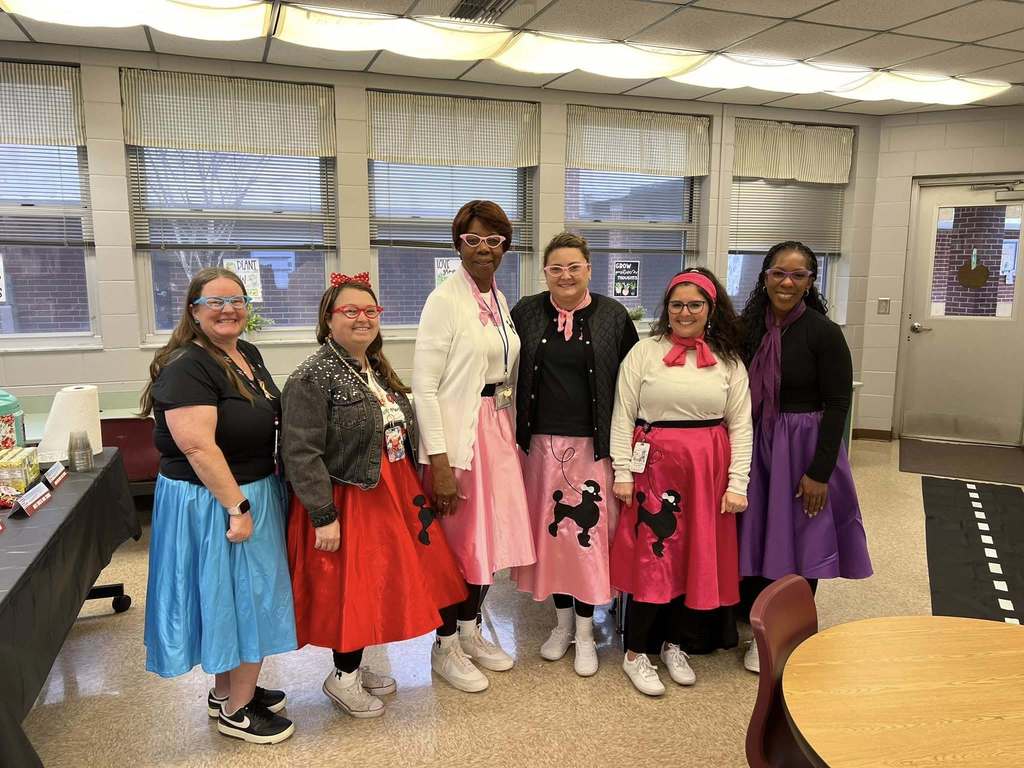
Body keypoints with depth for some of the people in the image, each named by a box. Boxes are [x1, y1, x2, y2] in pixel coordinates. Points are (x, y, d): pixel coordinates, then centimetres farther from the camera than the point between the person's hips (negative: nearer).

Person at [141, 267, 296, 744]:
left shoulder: (248, 355, 7)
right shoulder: (186, 367, -20)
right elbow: (198, 447, -27)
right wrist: (237, 506, -26)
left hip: (254, 493, 9)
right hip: (211, 503, -9)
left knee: (238, 598, 20)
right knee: (243, 600, 3)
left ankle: (225, 692, 38)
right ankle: (237, 712, 22)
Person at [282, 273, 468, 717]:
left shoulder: (377, 369, 11)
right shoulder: (312, 378, -16)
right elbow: (301, 454, -21)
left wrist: (408, 493, 17)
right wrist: (324, 516, -22)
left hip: (388, 496, 8)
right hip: (346, 502, -8)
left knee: (377, 583, 16)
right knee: (351, 589, 3)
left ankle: (354, 665, 36)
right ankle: (342, 677, 25)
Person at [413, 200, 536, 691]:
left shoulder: (500, 301, 10)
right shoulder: (445, 299, -12)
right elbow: (423, 386, -17)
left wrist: (511, 432, 11)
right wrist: (438, 460, -20)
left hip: (499, 430, 7)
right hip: (457, 434, -7)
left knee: (491, 535, 16)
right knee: (457, 540, 5)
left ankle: (470, 631, 36)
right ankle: (445, 647, 25)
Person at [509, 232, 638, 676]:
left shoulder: (613, 315, 0)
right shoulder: (526, 313, 3)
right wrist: (517, 431, 0)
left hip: (593, 442, -2)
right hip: (541, 441, 2)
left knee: (589, 531, 2)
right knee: (550, 528, 10)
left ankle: (585, 633, 18)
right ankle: (562, 621, 29)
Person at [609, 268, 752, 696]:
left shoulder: (729, 361, 6)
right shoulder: (644, 353, -1)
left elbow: (740, 425, 5)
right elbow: (623, 416, -2)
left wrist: (737, 483, -2)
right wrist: (622, 473, -7)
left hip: (709, 468, 3)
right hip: (655, 464, -3)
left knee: (699, 557, 9)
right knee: (650, 556, -2)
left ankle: (675, 644, 28)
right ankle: (635, 654, 13)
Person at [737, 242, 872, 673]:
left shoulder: (823, 333, -11)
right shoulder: (749, 326, 2)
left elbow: (838, 404, -11)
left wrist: (820, 471, -14)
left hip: (803, 446, -4)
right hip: (755, 444, 4)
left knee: (797, 541, 6)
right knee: (756, 536, 12)